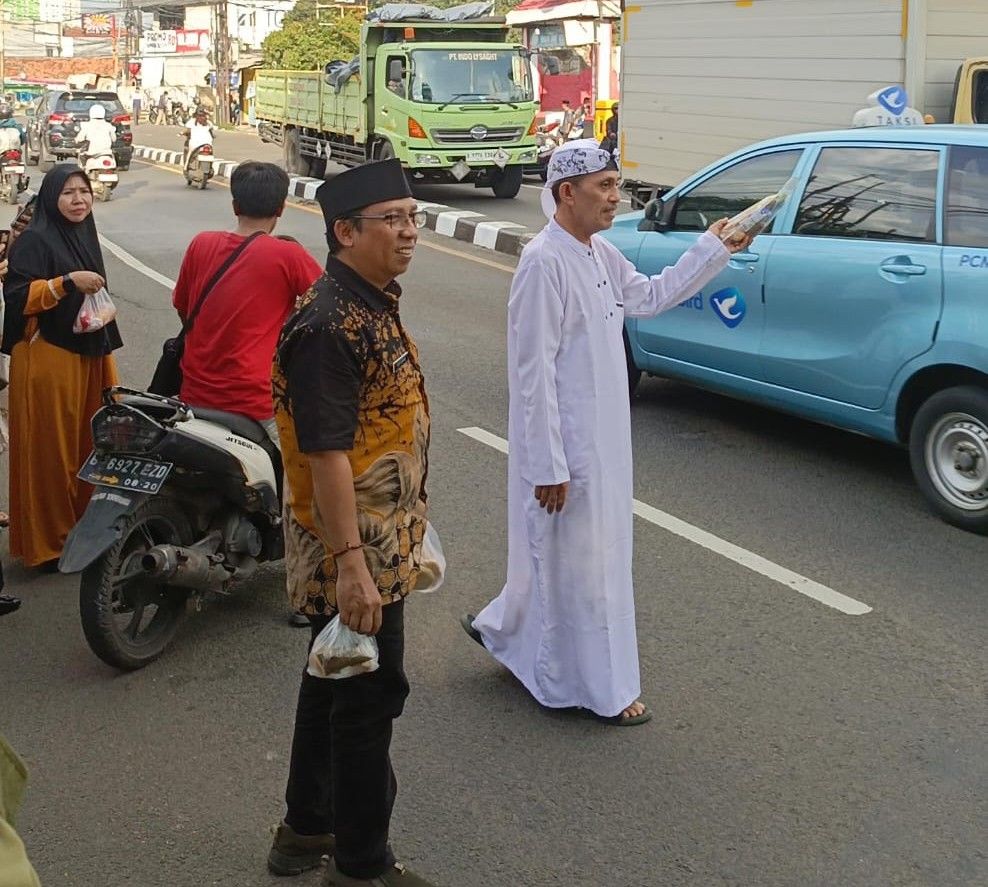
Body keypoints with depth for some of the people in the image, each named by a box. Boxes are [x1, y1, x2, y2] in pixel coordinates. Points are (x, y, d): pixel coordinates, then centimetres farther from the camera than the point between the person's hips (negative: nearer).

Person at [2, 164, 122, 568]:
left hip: (86, 357, 8)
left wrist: (106, 359, 25)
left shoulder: (85, 237, 15)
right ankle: (49, 542, 3)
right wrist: (67, 282, -26)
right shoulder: (34, 240, -9)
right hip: (46, 360, -7)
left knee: (86, 445, 9)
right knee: (50, 451, -4)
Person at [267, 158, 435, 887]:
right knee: (370, 696, 2)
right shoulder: (330, 326, -23)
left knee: (334, 681, 20)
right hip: (355, 552, -10)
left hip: (379, 539, 10)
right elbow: (325, 453, -26)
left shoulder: (376, 305, 8)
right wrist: (352, 565, -26)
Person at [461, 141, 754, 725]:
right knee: (576, 561, 5)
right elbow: (534, 371, -22)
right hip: (565, 444, -9)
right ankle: (598, 688, 19)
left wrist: (713, 250, 14)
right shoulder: (545, 263, -21)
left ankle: (502, 628, 39)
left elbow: (651, 296, 23)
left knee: (579, 553, 21)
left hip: (604, 436, 9)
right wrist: (548, 466, -21)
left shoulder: (601, 256, 6)